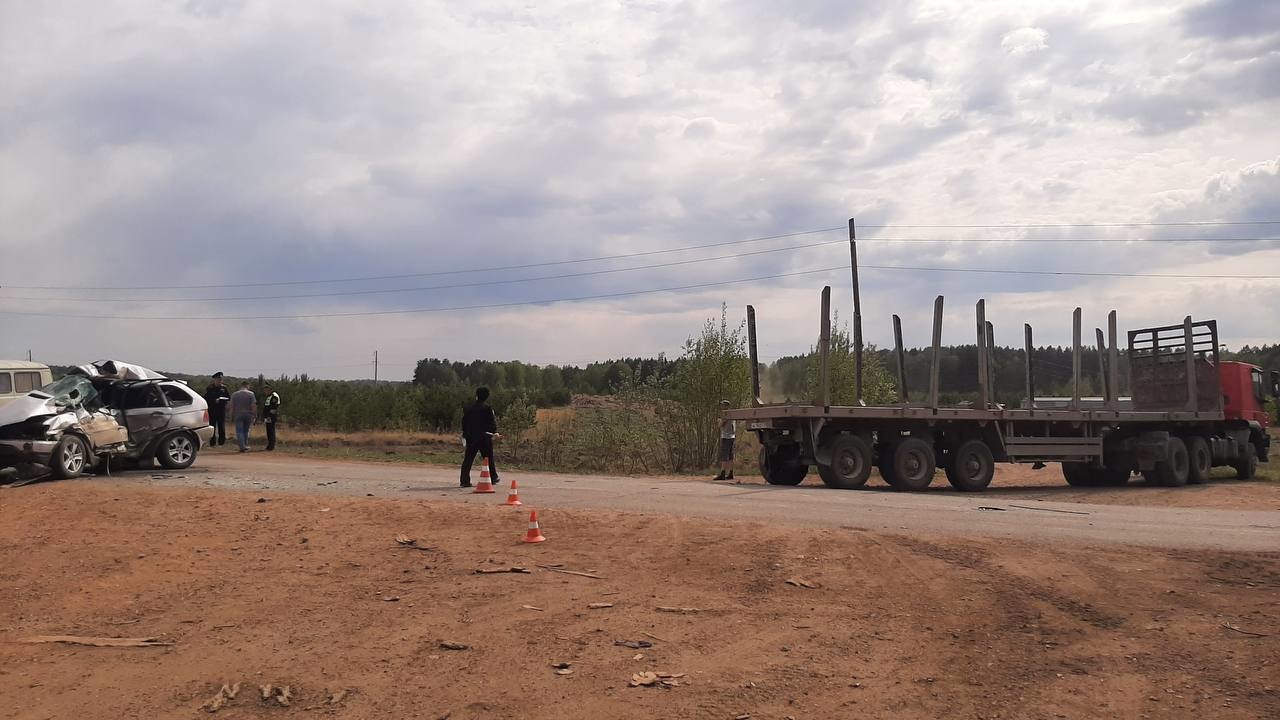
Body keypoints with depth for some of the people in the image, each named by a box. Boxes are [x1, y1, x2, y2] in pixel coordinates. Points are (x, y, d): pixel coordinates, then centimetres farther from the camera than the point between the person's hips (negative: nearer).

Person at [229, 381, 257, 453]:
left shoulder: (234, 394, 2)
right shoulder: (251, 394, -4)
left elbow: (232, 407, 3)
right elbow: (253, 406, -9)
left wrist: (232, 417, 9)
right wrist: (255, 416, -5)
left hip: (238, 415, 0)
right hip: (248, 415, 0)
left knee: (239, 431, 0)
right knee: (246, 431, 16)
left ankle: (242, 447, -9)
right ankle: (245, 445, 20)